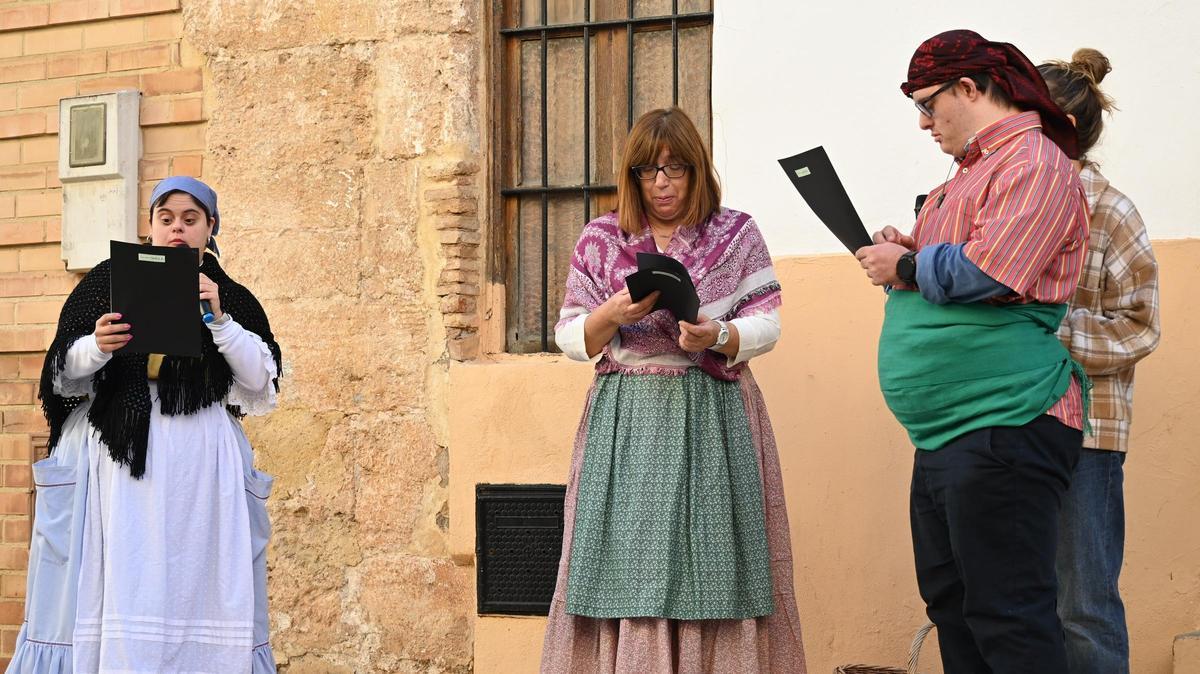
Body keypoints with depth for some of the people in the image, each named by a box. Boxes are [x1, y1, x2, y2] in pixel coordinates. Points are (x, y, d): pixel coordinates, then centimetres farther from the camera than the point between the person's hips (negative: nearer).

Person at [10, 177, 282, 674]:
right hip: (112, 452, 0)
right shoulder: (108, 280, 12)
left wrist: (218, 320, -7)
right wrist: (97, 347, -13)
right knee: (110, 589, -8)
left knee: (192, 590, -7)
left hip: (198, 463, 0)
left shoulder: (232, 298, 14)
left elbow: (261, 384, 3)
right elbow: (64, 374, 8)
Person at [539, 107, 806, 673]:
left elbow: (766, 325, 1)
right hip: (625, 422, 1)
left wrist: (718, 337, -19)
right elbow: (569, 337, 8)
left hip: (712, 420, -1)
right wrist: (613, 314, -12)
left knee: (707, 559, -5)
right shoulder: (600, 239, 11)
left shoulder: (737, 235, 8)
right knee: (628, 565, -4)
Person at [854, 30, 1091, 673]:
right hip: (942, 433, 11)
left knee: (1007, 620, -10)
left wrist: (906, 267, -7)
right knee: (952, 607, 14)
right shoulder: (971, 171, 21)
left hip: (1002, 422, -11)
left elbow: (989, 272, -22)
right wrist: (909, 253, 9)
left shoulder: (1034, 162, -10)